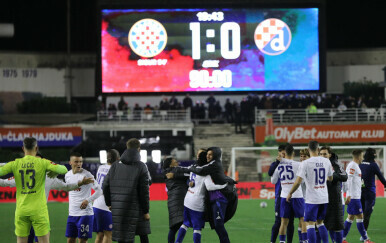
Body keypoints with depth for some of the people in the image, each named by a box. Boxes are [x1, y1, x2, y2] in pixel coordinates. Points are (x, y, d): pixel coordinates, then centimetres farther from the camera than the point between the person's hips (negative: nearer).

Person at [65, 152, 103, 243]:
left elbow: (99, 191, -11)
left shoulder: (86, 175, -10)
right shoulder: (67, 175, 8)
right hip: (72, 214, 6)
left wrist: (88, 200, -24)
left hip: (85, 213, -6)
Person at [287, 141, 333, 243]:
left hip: (311, 199, -5)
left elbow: (298, 182, -12)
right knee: (320, 223, 18)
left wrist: (290, 193, 2)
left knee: (310, 224, -2)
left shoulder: (305, 163, -12)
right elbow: (330, 178, 15)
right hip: (324, 199, 5)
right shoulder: (326, 161, 2)